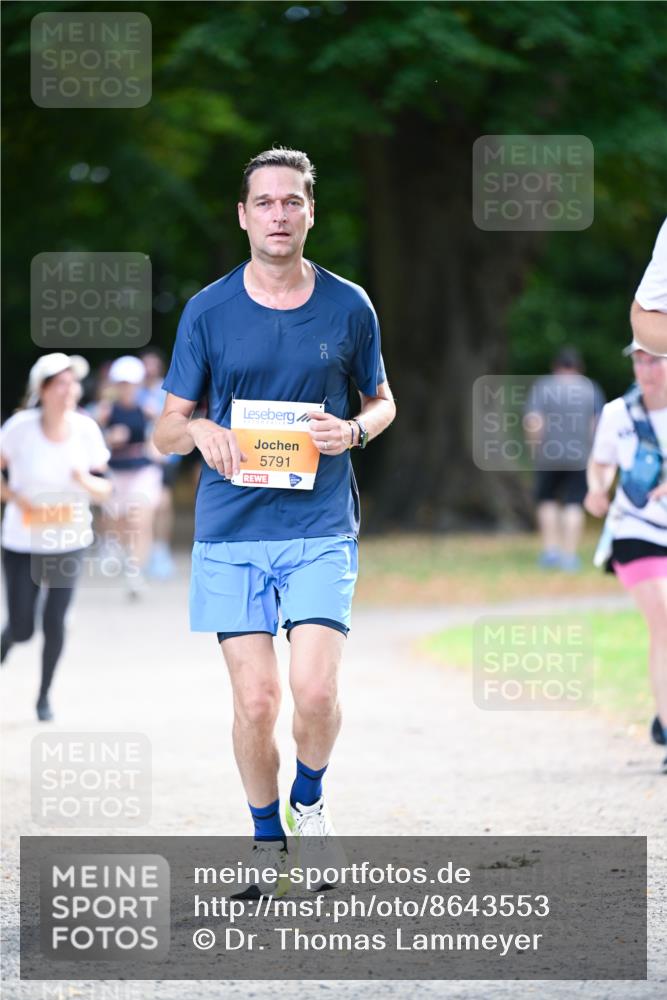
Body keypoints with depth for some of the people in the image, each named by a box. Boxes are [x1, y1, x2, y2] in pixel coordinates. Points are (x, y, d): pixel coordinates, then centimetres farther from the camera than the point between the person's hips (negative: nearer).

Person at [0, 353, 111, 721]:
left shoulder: (86, 429, -9)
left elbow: (105, 490, -1)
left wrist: (87, 482, -23)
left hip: (69, 544, 1)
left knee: (55, 622, -5)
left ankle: (44, 696, 17)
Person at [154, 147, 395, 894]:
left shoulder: (348, 307, 4)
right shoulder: (208, 310, 3)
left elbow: (382, 400, 18)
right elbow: (165, 430, 8)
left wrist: (355, 430, -5)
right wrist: (200, 431, -15)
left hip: (321, 529, 0)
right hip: (229, 531, 0)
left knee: (314, 689, -14)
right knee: (255, 701, -3)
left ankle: (309, 801, 15)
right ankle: (268, 840, 17)